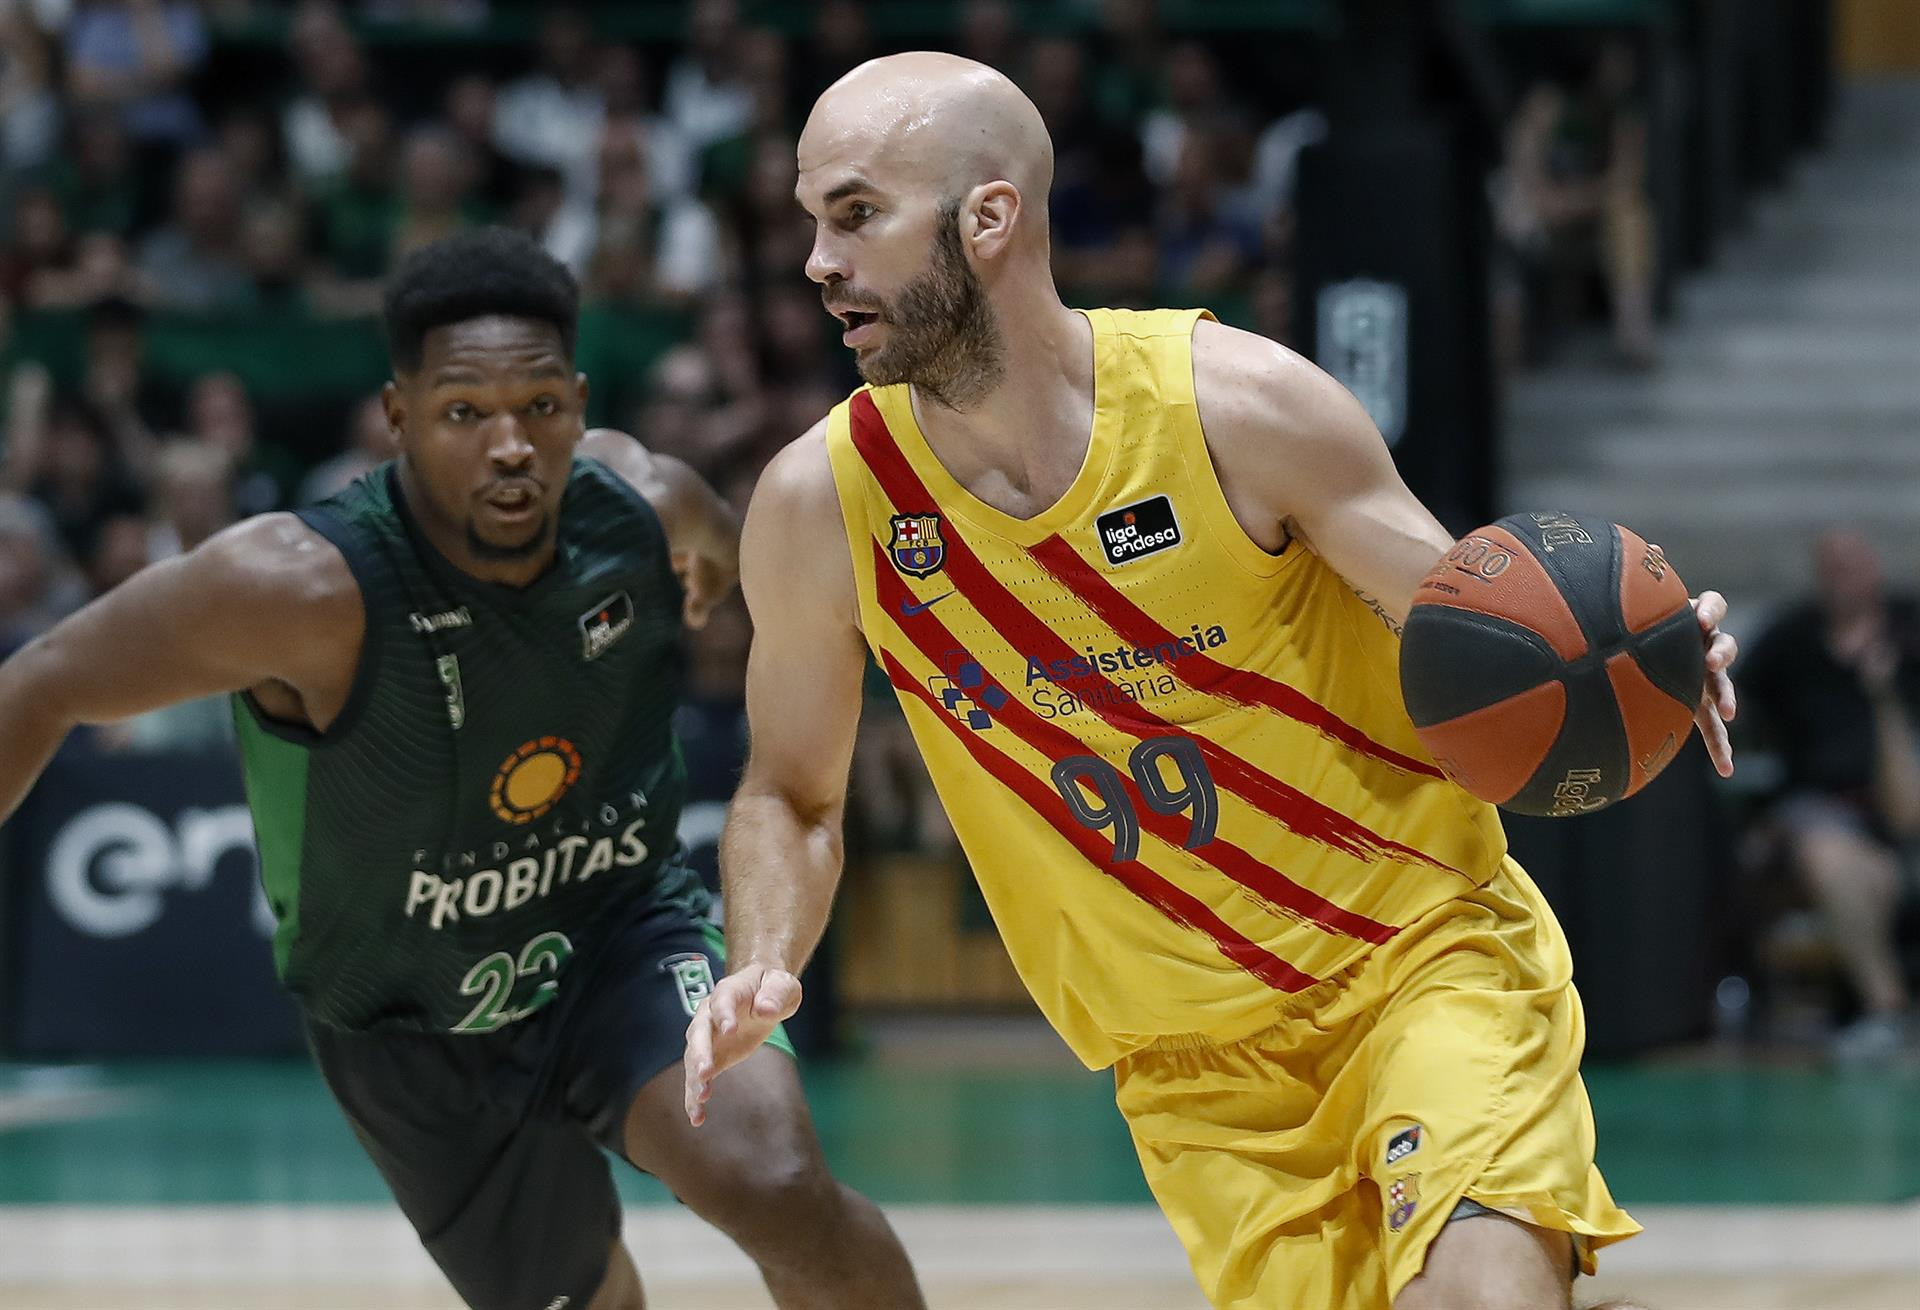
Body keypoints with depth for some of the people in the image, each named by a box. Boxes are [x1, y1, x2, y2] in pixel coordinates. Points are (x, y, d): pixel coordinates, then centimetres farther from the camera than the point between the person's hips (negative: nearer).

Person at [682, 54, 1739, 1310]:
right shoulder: (819, 506, -6)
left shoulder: (1237, 403, -14)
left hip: (1427, 955, -3)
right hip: (1196, 1069, 3)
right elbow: (793, 792, 9)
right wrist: (765, 968, -11)